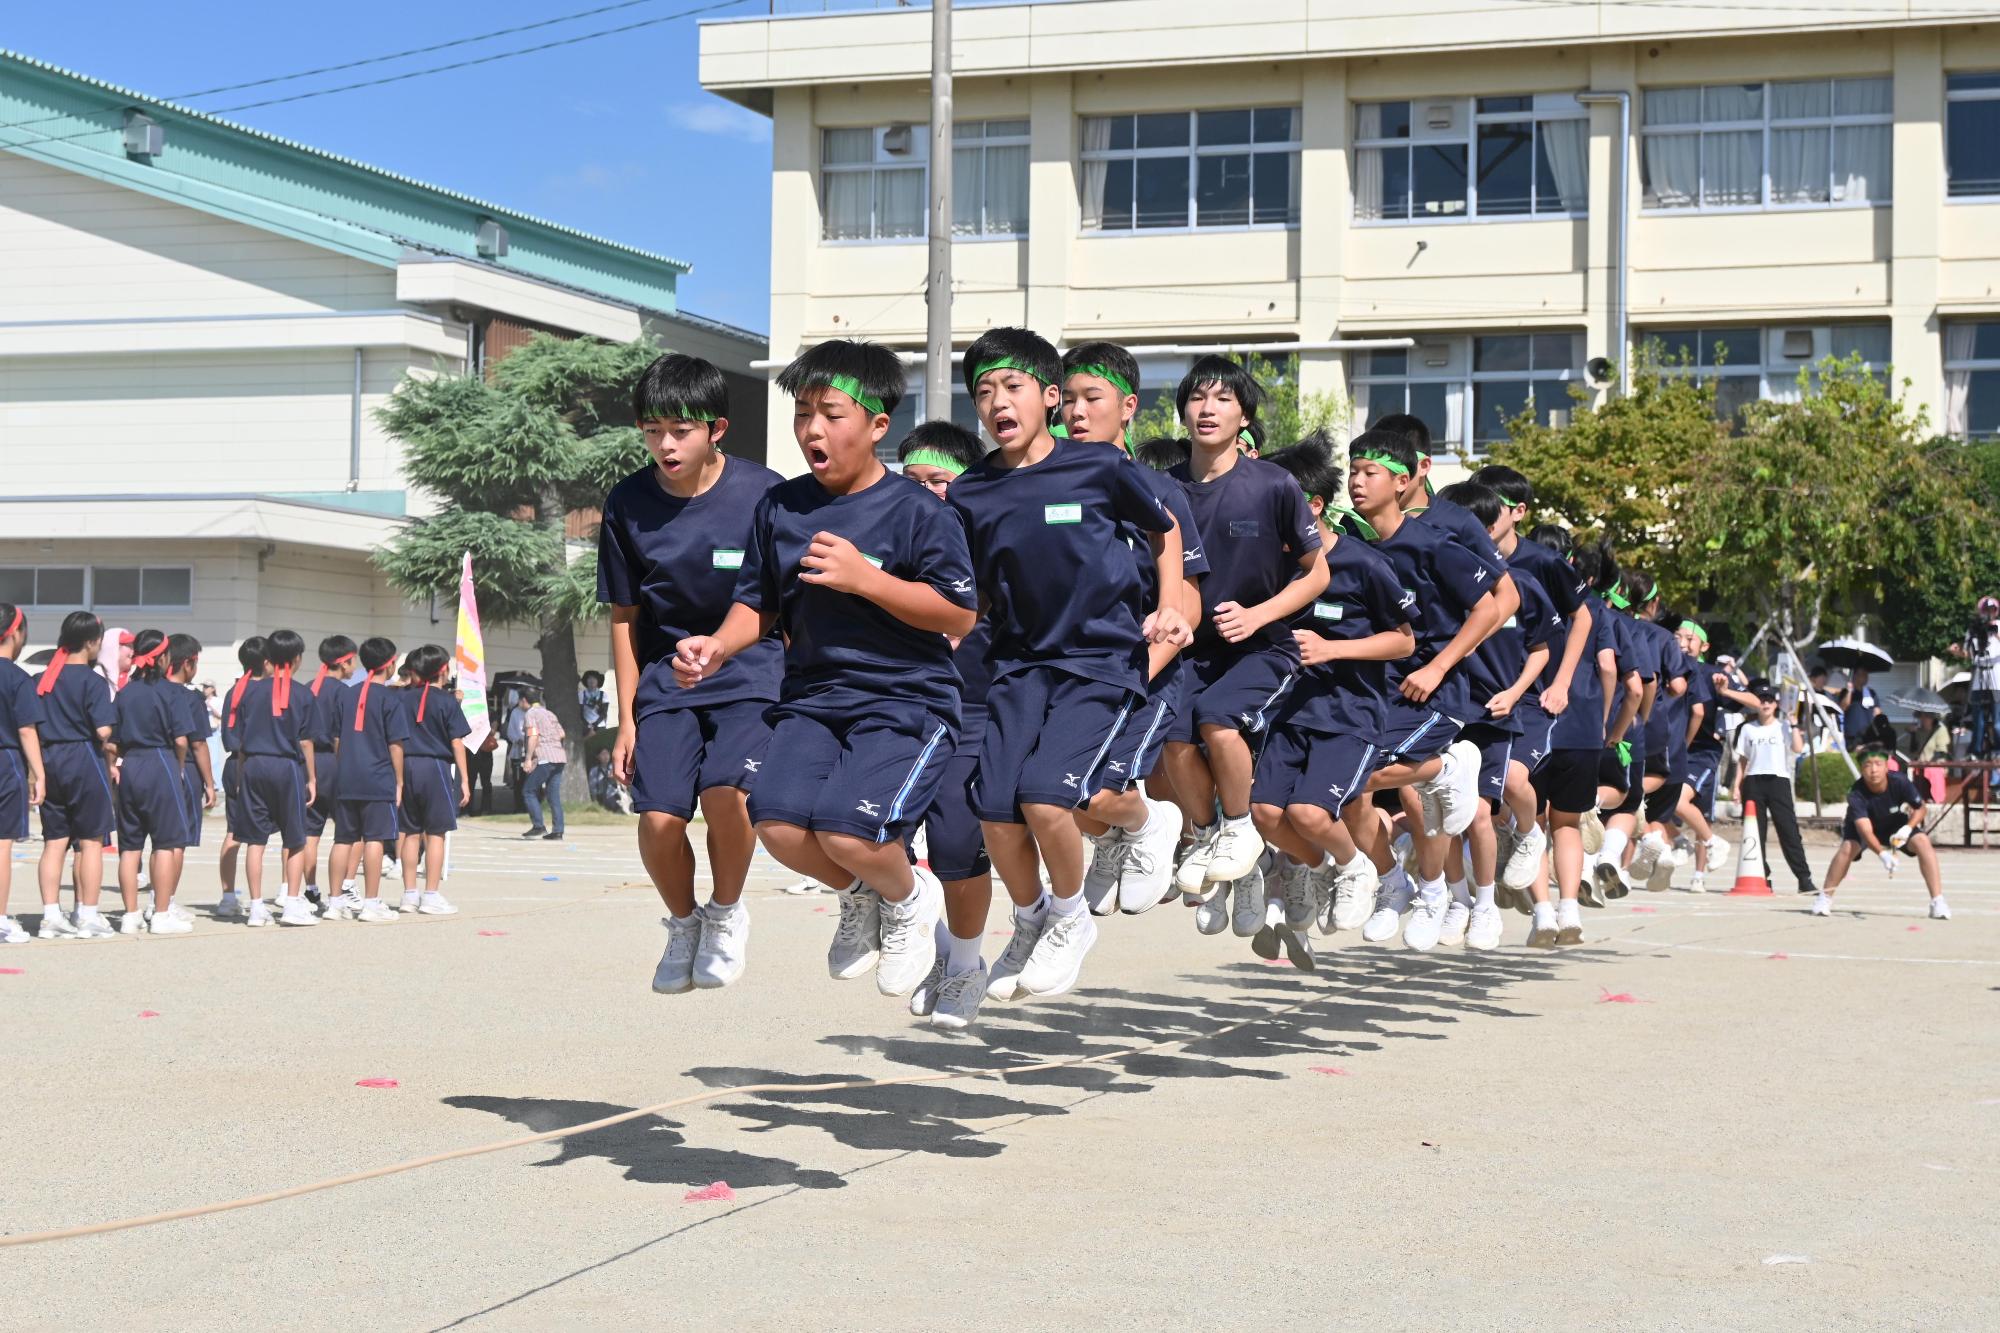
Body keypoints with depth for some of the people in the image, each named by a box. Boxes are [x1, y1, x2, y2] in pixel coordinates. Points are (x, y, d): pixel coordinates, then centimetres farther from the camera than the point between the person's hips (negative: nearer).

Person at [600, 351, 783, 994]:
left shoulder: (763, 494, -10)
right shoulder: (628, 504, -3)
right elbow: (625, 616, 7)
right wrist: (627, 718, 7)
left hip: (751, 674, -2)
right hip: (666, 677, 2)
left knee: (725, 791, -26)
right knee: (659, 816, -14)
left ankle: (726, 912, 3)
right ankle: (683, 923, 17)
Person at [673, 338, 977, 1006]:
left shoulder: (918, 512, -6)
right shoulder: (779, 507, 9)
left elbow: (960, 616, -8)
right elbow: (759, 604, 19)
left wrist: (865, 578, -16)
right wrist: (719, 646, -2)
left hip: (907, 700, -5)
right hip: (811, 695, 5)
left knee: (847, 831, -25)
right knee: (777, 819, -20)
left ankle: (908, 897, 12)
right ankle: (859, 896, 14)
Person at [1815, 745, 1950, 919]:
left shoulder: (1900, 782, -29)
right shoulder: (1856, 794, -34)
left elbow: (1920, 808, -13)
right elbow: (1865, 830, -42)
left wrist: (1907, 829, -32)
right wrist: (1882, 853, -59)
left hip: (1896, 824, 2)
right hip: (1860, 826, -2)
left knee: (1923, 842, -21)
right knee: (1848, 847, -29)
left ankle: (1938, 903, -17)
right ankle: (1824, 898, -13)